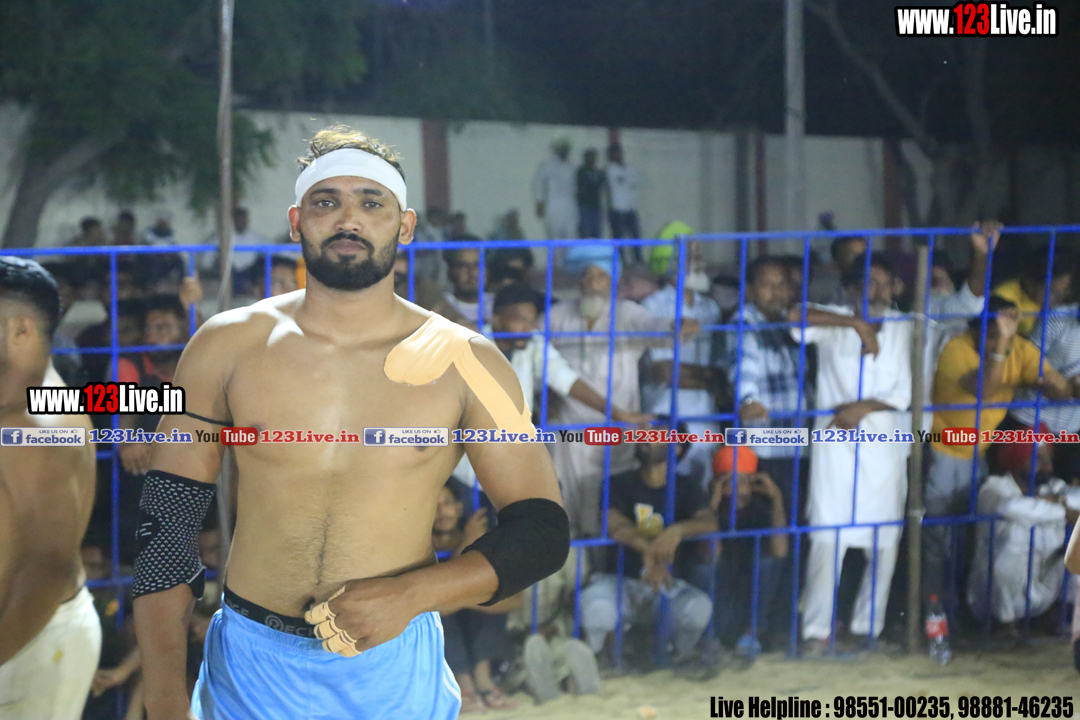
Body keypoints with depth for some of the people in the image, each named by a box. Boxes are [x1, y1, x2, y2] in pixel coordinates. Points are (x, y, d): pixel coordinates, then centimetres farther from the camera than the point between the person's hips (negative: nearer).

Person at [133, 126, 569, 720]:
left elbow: (541, 531, -1)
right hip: (250, 669, 0)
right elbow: (166, 522, 0)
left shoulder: (465, 363, -3)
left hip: (396, 668, 0)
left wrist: (411, 593, -16)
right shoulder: (226, 347, -2)